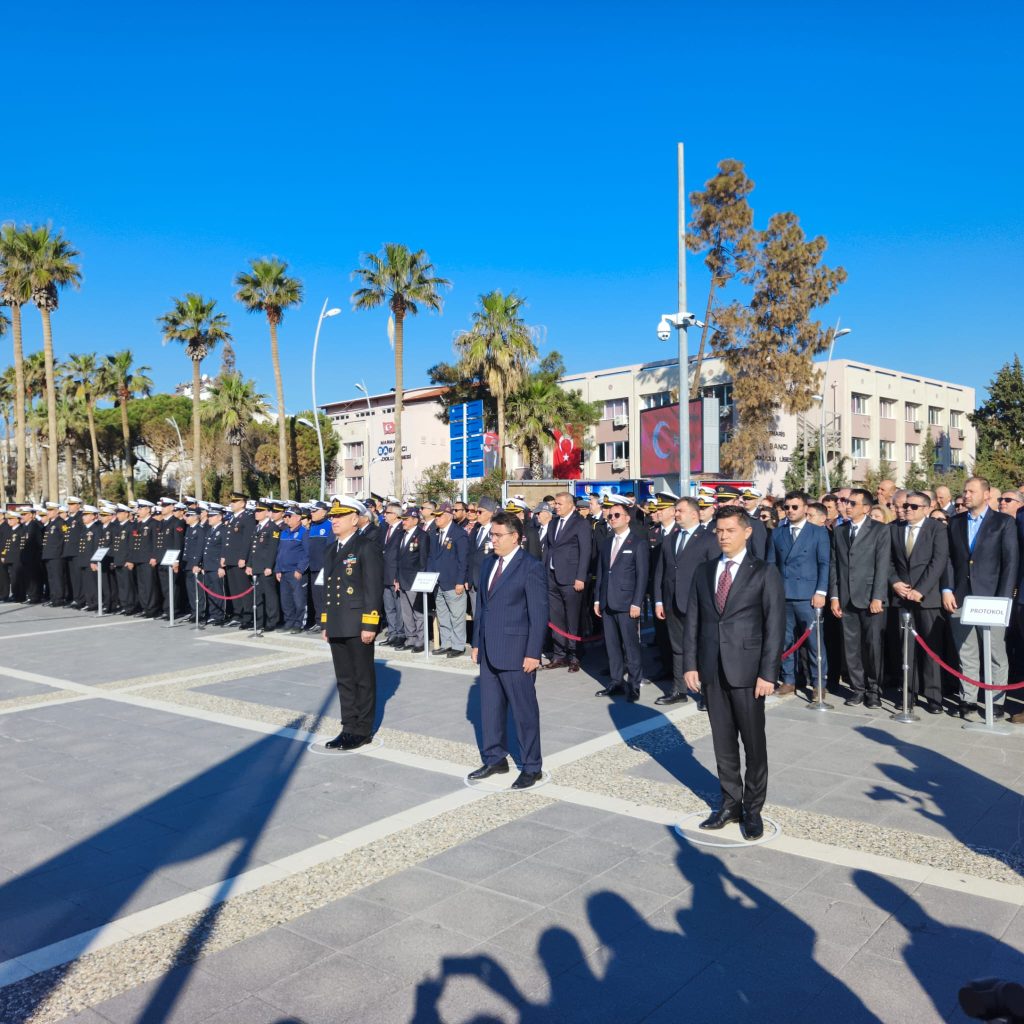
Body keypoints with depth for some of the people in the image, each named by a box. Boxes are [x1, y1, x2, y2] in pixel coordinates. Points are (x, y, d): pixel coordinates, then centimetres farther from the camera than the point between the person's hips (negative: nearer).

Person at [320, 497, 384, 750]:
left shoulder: (367, 547, -8)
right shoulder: (330, 550, 16)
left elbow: (374, 588, -14)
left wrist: (369, 625, -18)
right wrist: (325, 623, 17)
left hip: (358, 625, -7)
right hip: (337, 626, 7)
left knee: (363, 679, 3)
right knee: (344, 679, 12)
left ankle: (362, 730, 12)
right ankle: (349, 727, 21)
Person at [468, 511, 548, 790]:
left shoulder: (530, 567, -11)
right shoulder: (489, 563, 11)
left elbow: (539, 614, -13)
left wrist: (533, 653, -15)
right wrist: (477, 643, 13)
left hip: (516, 652, -7)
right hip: (489, 651, 7)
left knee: (524, 711, 4)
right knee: (490, 707, 15)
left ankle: (531, 767, 17)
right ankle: (494, 759, 30)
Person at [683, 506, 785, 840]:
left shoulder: (764, 573, -3)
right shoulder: (704, 571, 10)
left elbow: (775, 625, -7)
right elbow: (692, 620, 9)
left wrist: (768, 673, -12)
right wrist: (690, 664, 3)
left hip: (747, 669, -4)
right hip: (711, 670, 4)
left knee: (754, 742, 5)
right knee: (723, 741, 12)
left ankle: (753, 809, 19)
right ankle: (730, 803, 25)